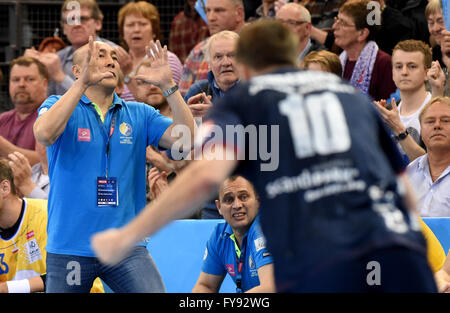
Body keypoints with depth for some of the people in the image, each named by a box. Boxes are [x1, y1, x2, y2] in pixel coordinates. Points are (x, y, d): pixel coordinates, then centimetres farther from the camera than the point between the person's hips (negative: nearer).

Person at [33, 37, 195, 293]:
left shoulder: (139, 115, 11)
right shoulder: (58, 105, 3)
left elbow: (184, 138, -3)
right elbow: (44, 133, -20)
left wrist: (168, 85, -12)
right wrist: (82, 83, -25)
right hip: (69, 248, -1)